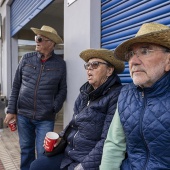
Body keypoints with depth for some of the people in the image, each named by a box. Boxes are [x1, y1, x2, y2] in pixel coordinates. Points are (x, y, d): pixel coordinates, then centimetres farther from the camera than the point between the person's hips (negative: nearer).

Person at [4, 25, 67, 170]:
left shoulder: (60, 64, -3)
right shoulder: (26, 59, 2)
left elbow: (62, 90, 1)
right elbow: (16, 86, 5)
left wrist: (53, 109, -10)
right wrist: (11, 110, 3)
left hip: (46, 119, -2)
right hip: (23, 115, 2)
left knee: (43, 154, 4)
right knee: (26, 150, 15)